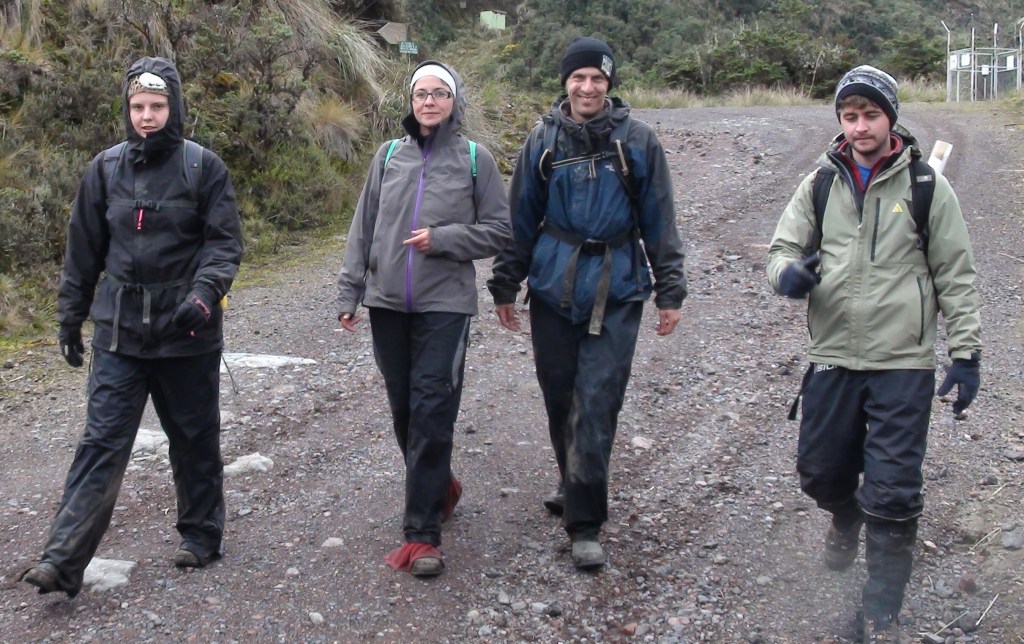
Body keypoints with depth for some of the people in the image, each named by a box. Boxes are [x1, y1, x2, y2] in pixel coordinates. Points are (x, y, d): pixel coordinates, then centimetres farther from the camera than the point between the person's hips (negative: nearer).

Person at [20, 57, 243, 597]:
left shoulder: (204, 167, -3)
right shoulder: (106, 169, 5)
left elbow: (225, 241, -6)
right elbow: (83, 249, 11)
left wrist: (204, 292, -23)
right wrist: (70, 315, 12)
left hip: (187, 331, -2)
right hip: (119, 330, 2)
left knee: (194, 440, 11)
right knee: (102, 442, -2)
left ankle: (201, 537, 28)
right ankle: (62, 561, -3)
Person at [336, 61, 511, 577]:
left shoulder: (475, 159, 1)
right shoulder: (389, 156, 9)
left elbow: (498, 230, 3)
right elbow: (363, 229, 11)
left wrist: (442, 239, -11)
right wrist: (349, 293, 5)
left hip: (445, 304, -3)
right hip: (388, 303, 4)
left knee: (431, 415, -7)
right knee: (403, 411, 11)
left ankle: (422, 533, -3)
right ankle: (440, 487, 35)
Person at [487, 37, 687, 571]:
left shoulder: (637, 141, 0)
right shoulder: (543, 141, 4)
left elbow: (659, 221, 4)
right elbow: (521, 220, 9)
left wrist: (669, 290, 3)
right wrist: (505, 285, 9)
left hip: (616, 291, -2)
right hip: (553, 287, 3)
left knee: (596, 403, -7)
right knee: (559, 396, 12)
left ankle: (585, 522, 1)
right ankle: (572, 483, 38)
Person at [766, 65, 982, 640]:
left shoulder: (926, 185, -3)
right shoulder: (820, 184, 4)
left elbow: (956, 276, 1)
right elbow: (783, 248, 6)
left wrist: (967, 353, -2)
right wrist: (788, 273, -18)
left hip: (904, 362, -3)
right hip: (833, 357, 3)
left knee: (893, 492, -2)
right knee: (821, 472, 14)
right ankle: (846, 521, 50)